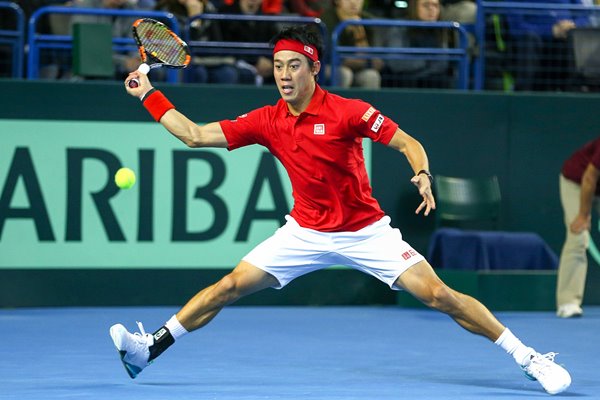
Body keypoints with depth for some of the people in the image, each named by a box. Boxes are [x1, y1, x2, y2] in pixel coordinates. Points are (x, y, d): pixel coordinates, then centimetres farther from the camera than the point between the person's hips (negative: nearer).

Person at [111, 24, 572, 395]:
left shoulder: (348, 112, -17)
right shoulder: (266, 121, -4)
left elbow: (408, 143, -13)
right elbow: (195, 135, 1)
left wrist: (423, 176, -33)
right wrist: (149, 94, -1)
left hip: (366, 230, -4)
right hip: (306, 232, 4)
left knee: (438, 293, -15)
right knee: (229, 286, -5)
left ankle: (530, 358, -8)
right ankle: (150, 349, 4)